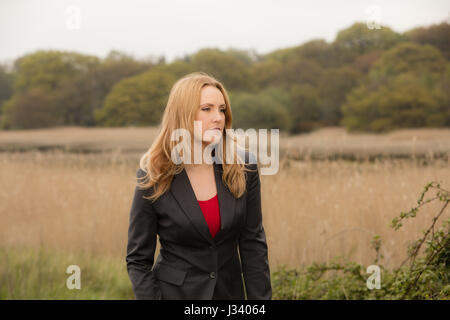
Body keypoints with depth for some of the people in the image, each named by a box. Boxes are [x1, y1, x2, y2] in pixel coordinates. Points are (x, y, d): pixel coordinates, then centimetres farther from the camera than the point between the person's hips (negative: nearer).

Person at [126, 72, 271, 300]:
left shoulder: (243, 167, -6)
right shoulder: (153, 178, -13)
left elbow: (253, 243, -1)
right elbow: (138, 260, -7)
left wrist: (260, 298, -4)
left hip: (229, 291, 3)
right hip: (175, 291, -2)